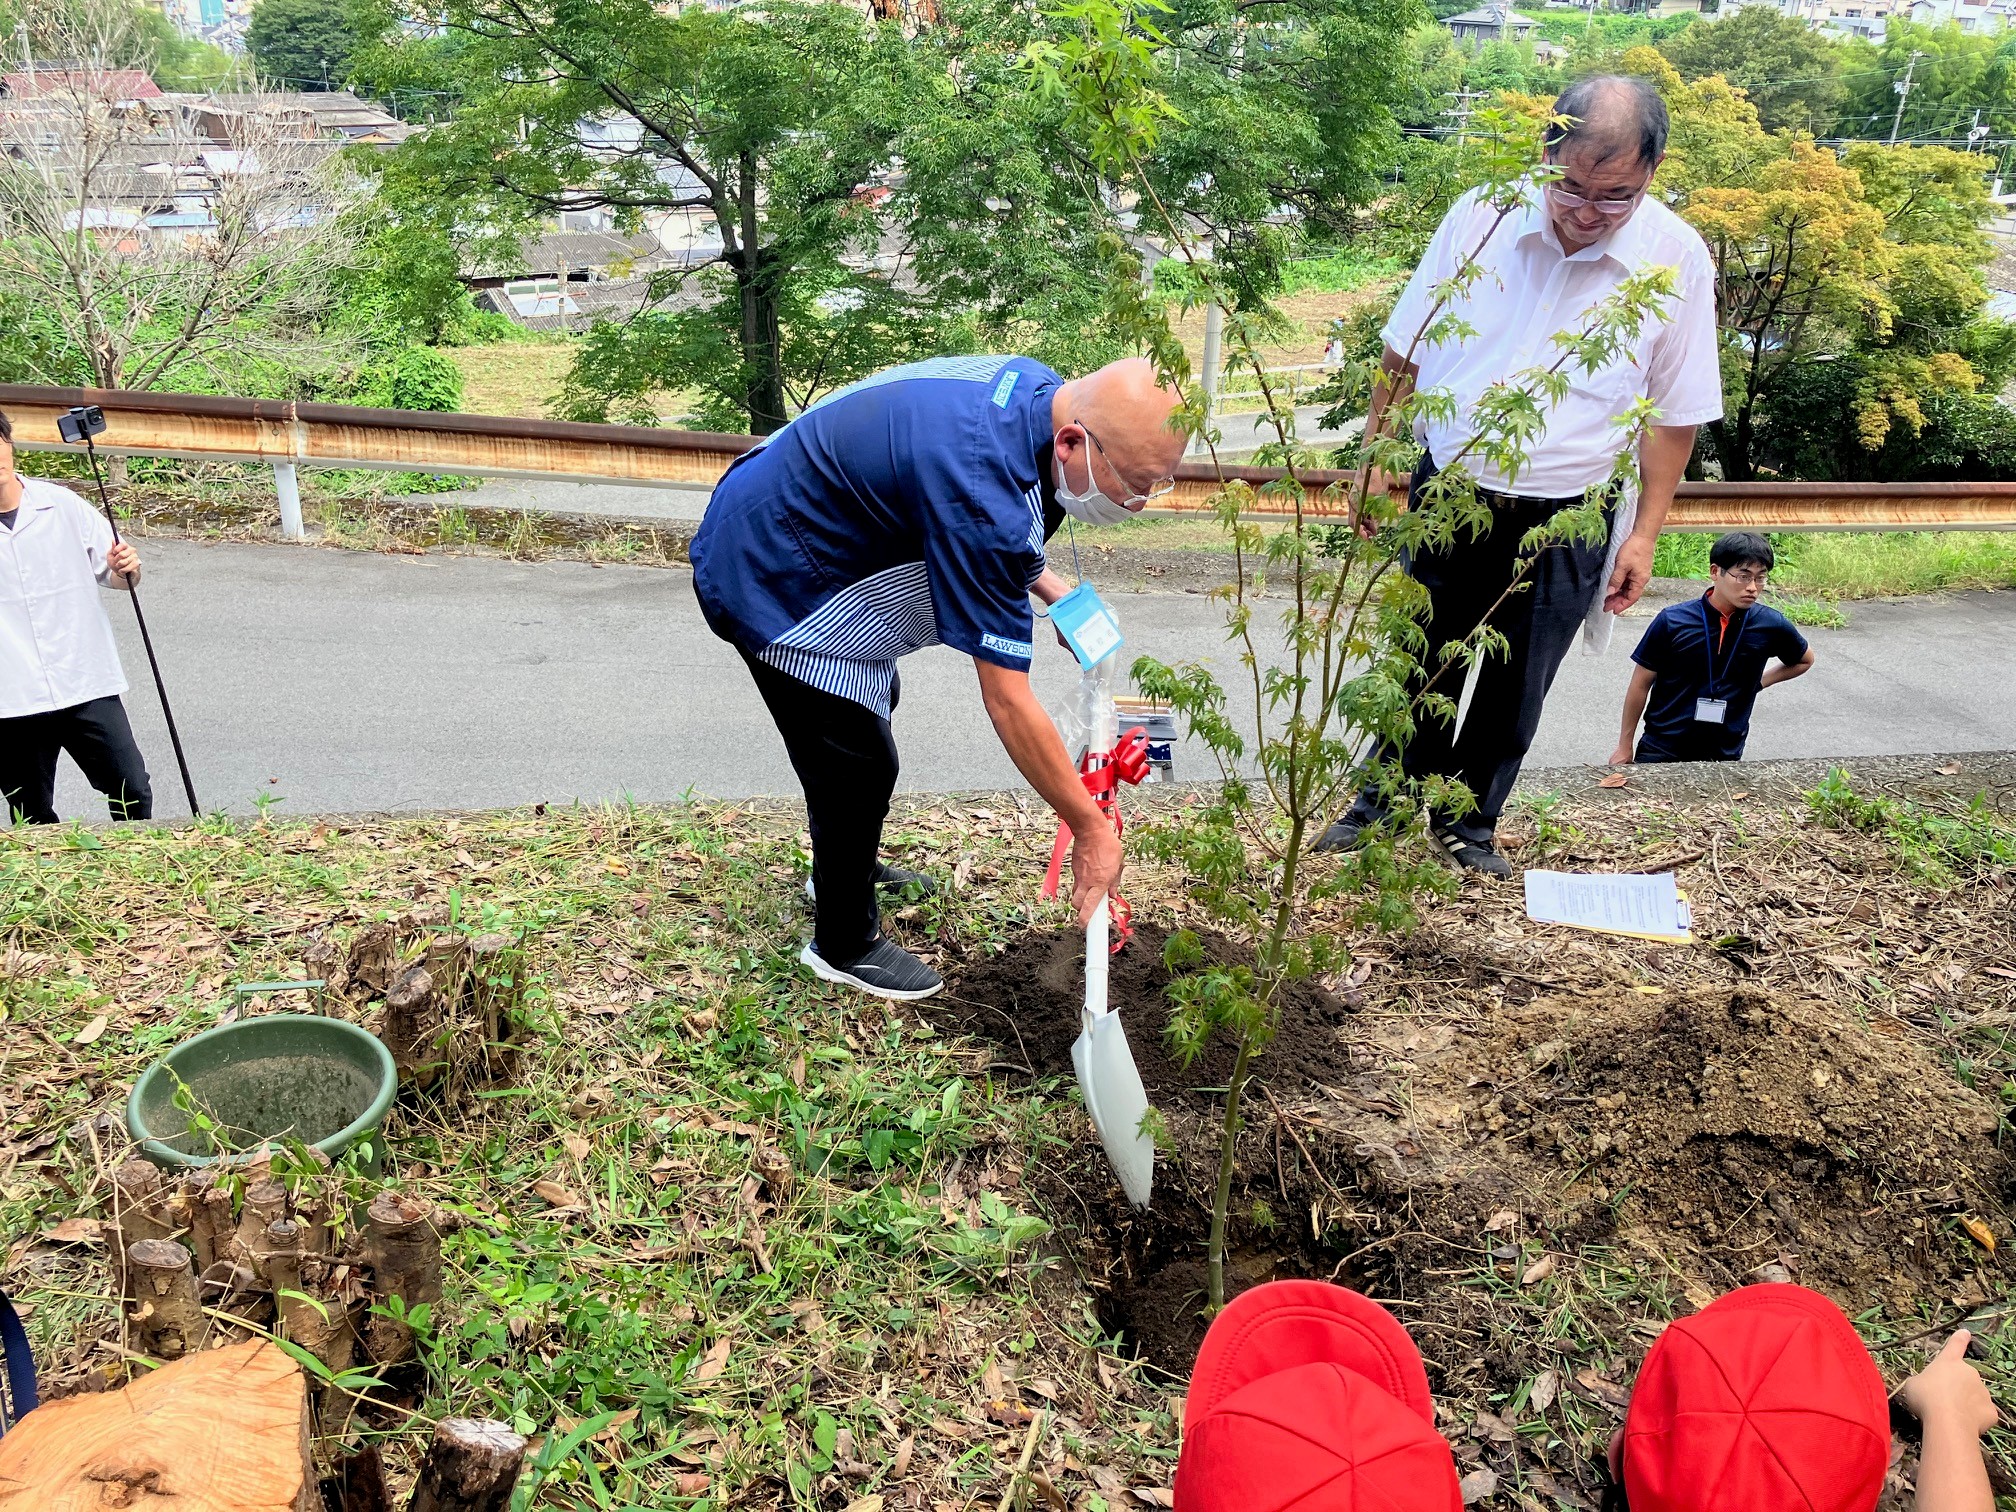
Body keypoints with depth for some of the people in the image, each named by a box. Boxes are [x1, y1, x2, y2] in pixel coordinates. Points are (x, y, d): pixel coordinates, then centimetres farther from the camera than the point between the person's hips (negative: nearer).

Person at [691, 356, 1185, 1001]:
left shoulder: (1039, 388, -10)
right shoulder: (985, 495, -38)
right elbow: (1008, 703, -32)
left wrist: (1044, 585, 3)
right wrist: (1091, 829, -24)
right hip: (768, 582, -10)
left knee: (875, 701, 25)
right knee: (860, 765, -2)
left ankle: (848, 867, 48)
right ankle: (845, 942, 22)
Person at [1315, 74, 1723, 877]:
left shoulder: (1678, 260, -9)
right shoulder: (1478, 218, -8)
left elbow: (1673, 414, -2)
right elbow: (1404, 356, 3)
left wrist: (1644, 534, -2)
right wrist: (1375, 461, 3)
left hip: (1566, 522, 0)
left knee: (1513, 690, 11)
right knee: (1414, 665, 13)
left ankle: (1469, 823, 33)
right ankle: (1385, 798, 35)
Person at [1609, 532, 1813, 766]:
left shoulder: (1770, 625, -6)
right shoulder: (1672, 621, -11)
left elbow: (1804, 660, 16)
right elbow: (1641, 684, -2)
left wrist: (1758, 682, 4)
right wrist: (1624, 746, 3)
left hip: (1725, 757, 2)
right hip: (1660, 752, -1)